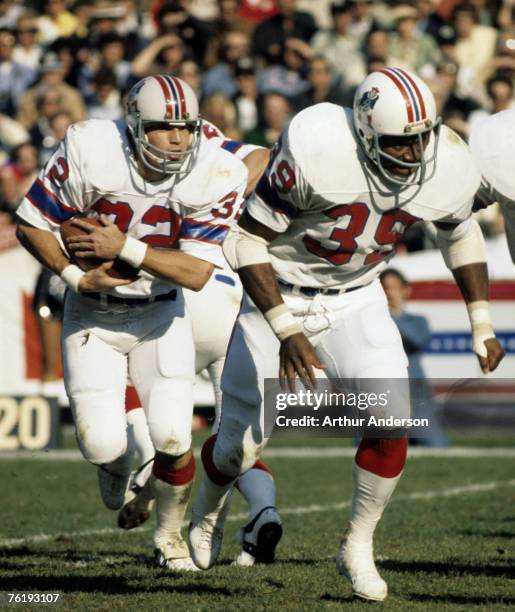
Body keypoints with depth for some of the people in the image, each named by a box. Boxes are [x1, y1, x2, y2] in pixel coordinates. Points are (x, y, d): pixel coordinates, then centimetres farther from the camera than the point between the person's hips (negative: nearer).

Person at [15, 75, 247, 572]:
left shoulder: (215, 177, -18)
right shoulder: (91, 152, -23)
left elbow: (196, 273, -22)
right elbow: (31, 226, -12)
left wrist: (124, 247, -30)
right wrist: (78, 277, -21)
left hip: (159, 315, 1)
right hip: (92, 315, -1)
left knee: (172, 437, -15)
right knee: (102, 445, -11)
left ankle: (169, 534, 16)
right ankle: (114, 459, 30)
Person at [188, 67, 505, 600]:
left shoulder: (448, 171, -17)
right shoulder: (316, 152, -33)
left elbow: (461, 234, 8)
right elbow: (245, 240, -23)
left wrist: (481, 324, 7)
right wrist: (286, 331, -28)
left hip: (355, 301, 3)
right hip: (278, 295, -3)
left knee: (391, 421, -19)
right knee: (242, 445, 6)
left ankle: (358, 547, 4)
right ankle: (210, 505, 43)